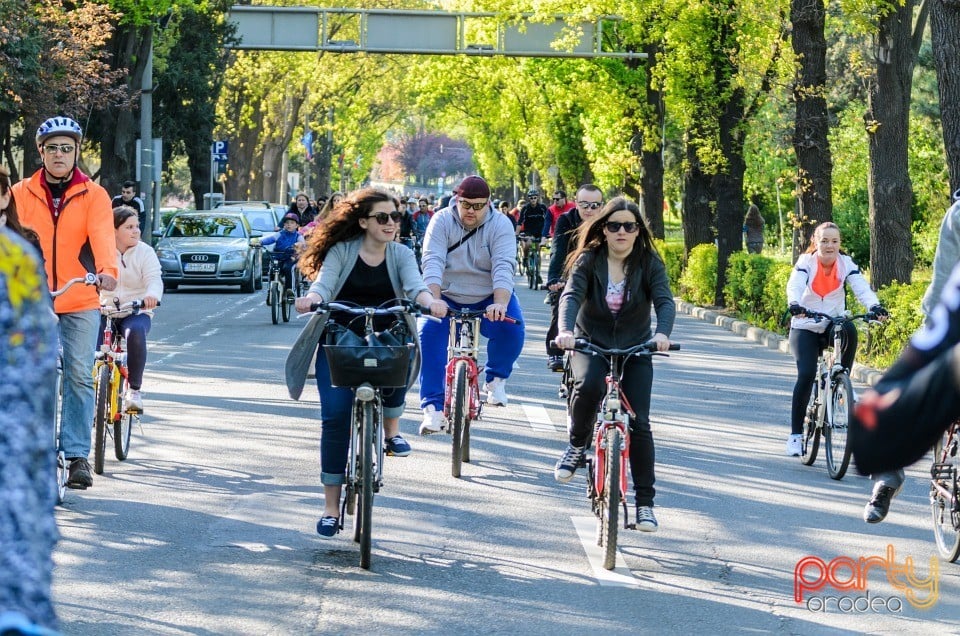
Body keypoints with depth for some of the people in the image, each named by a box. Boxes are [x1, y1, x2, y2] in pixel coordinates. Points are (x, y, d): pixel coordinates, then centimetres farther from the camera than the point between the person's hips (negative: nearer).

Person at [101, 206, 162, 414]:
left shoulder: (145, 252, 3)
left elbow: (154, 279, -11)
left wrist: (152, 295, -36)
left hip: (136, 312, -1)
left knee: (136, 332, -36)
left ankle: (133, 389, -25)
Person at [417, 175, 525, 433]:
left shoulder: (500, 225, -10)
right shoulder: (442, 221, -9)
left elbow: (503, 267, -23)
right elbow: (432, 262, -21)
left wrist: (500, 304, -41)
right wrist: (433, 301, -39)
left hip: (488, 299, 0)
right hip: (448, 298, 0)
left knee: (512, 326, -25)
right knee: (428, 332, -25)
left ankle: (496, 379, 4)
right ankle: (433, 407, -22)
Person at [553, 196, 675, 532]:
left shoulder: (650, 264, -7)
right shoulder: (588, 260, -9)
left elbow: (665, 301, -20)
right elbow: (571, 295, -23)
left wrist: (662, 333, -42)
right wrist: (565, 329, -44)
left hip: (635, 349, 1)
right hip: (591, 343, -1)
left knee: (639, 422, -9)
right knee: (588, 385, -34)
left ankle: (645, 502, 1)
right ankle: (577, 445, -6)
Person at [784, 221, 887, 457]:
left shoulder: (846, 264, -3)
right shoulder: (806, 263, -8)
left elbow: (861, 286, -18)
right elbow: (794, 285, -26)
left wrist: (874, 306, -39)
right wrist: (794, 304, -48)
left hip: (833, 326, 2)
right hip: (805, 328, -2)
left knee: (850, 330, -33)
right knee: (806, 375, -18)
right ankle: (795, 434, -8)